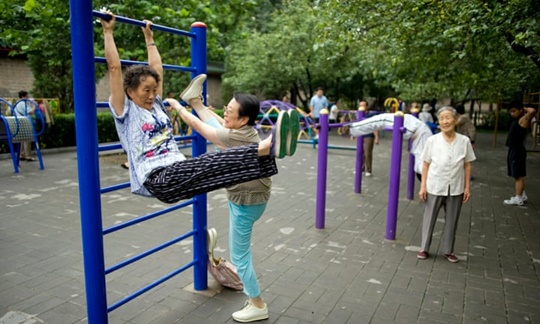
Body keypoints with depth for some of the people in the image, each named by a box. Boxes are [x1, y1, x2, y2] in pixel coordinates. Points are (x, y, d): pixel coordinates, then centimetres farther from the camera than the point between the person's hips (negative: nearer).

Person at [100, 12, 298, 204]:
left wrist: (149, 38, 36)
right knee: (207, 164, -32)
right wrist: (108, 32, 6)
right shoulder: (125, 111, 5)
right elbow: (114, 67, 1)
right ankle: (266, 148, -50)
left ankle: (268, 146, -42)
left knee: (219, 163, -22)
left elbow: (157, 69, 29)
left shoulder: (155, 106, 22)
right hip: (157, 180, -7)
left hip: (178, 173, 7)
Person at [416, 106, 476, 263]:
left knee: (451, 221, 13)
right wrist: (423, 186, -4)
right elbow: (426, 164, -2)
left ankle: (448, 250, 29)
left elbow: (467, 165, 3)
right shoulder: (432, 140, -7)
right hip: (434, 187, -1)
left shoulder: (464, 141, -4)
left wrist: (467, 187, 2)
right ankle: (424, 248, 25)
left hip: (456, 189, 1)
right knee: (429, 219, 10)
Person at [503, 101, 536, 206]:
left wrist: (525, 109, -16)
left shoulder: (523, 120, -16)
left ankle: (518, 199, 0)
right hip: (512, 150, 10)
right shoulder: (516, 120, 11)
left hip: (518, 152, -9)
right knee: (517, 175, 17)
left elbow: (533, 111, -33)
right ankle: (522, 195, 27)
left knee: (519, 175, -4)